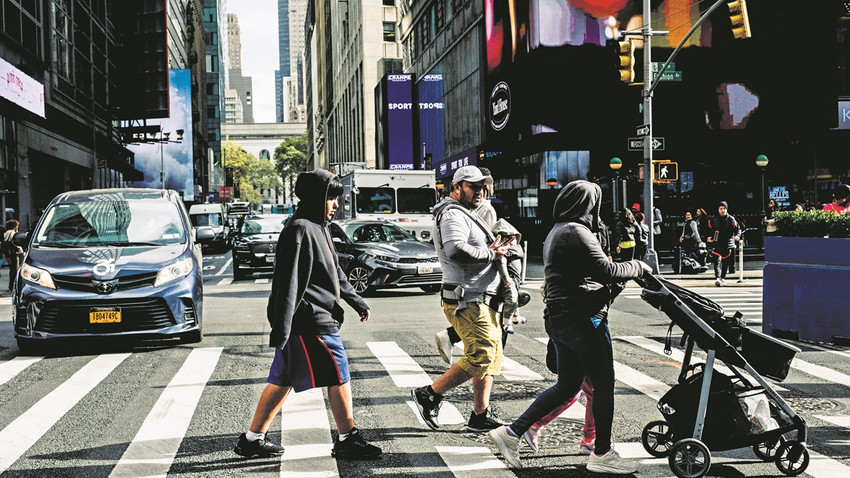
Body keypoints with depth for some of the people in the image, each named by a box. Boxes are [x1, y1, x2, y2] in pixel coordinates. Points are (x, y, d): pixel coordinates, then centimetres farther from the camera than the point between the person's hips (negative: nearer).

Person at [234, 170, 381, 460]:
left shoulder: (318, 228, 17)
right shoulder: (300, 230, -15)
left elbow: (334, 271, 28)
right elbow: (288, 283, -20)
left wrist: (356, 301, 30)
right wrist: (281, 328, -23)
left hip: (319, 316, 10)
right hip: (311, 320, -10)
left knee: (283, 380, 12)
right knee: (339, 374, -2)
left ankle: (252, 439, 18)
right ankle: (347, 440, 8)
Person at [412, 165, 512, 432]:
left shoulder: (466, 216, 24)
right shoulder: (453, 214, -12)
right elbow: (456, 251, -29)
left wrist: (493, 250, 6)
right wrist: (491, 254, -17)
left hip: (482, 301, 11)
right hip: (467, 302, -11)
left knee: (490, 358, 12)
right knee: (480, 357, -13)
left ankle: (481, 416, 18)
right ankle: (430, 395, -3)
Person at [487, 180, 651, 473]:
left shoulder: (555, 233, 18)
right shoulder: (577, 232, -15)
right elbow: (606, 271, -20)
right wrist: (637, 267, -4)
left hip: (559, 318, 10)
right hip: (583, 318, -10)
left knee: (567, 385, 15)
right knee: (603, 384, 2)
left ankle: (512, 433, 12)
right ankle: (602, 454, 11)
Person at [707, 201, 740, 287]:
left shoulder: (731, 219, 5)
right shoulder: (713, 220, 5)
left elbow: (737, 229, 8)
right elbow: (709, 230, 15)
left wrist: (737, 236, -11)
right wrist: (709, 237, -1)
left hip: (728, 244, 1)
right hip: (716, 244, -1)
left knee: (726, 262, 9)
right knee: (717, 261, -15)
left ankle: (723, 278, 25)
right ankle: (717, 278, -24)